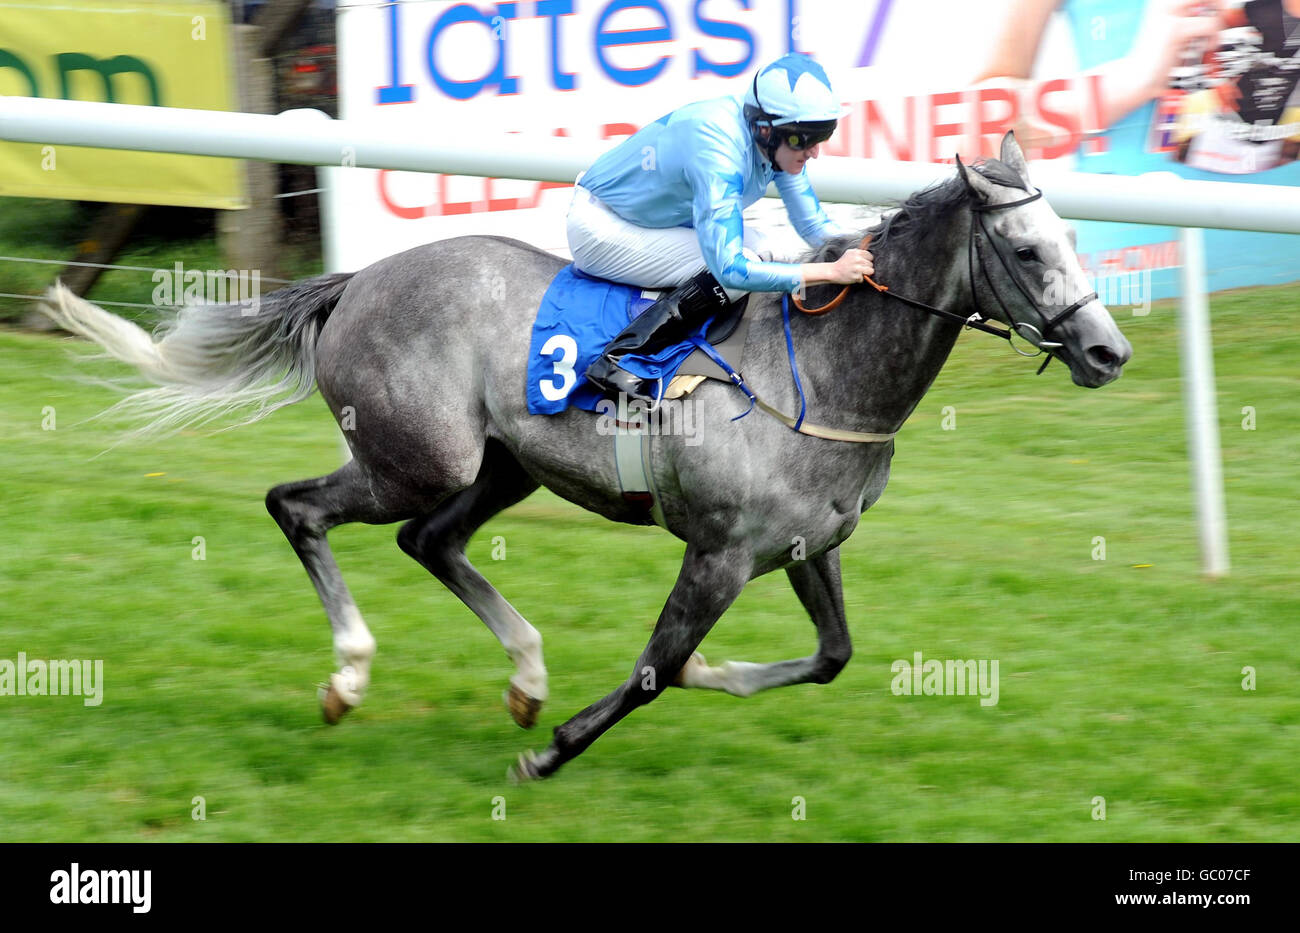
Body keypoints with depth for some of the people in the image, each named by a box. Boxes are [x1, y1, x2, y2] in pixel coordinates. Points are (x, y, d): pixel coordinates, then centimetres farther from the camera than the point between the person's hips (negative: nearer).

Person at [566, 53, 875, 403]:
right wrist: (832, 271, -39)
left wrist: (855, 255, -17)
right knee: (742, 267, -21)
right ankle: (617, 360, -21)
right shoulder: (720, 149, -36)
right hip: (600, 226, -9)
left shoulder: (780, 142, -10)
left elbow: (814, 225, 2)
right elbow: (729, 267, -39)